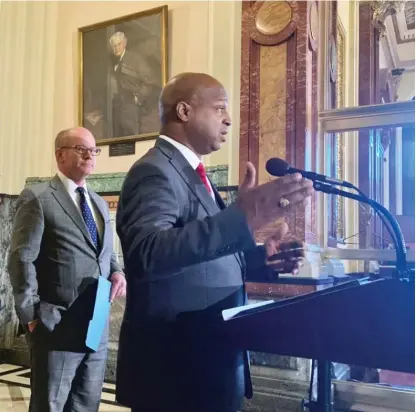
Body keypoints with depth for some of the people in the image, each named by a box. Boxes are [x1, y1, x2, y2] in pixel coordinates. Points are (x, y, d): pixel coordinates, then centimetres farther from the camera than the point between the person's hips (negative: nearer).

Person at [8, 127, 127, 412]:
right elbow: (22, 260, -10)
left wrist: (117, 272, 0)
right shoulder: (37, 198, -5)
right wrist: (32, 315, -12)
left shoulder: (100, 204, 16)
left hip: (98, 325, 7)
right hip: (57, 325, -6)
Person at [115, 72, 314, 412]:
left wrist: (258, 258, 3)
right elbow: (148, 252, -35)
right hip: (176, 366, -9)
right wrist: (241, 218, -43)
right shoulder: (156, 172, -17)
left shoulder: (189, 172, 14)